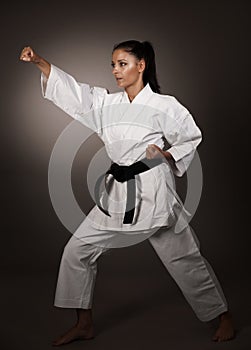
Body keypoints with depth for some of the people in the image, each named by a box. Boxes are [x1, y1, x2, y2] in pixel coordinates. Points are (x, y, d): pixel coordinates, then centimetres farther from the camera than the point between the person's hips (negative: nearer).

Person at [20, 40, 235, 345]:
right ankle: (84, 324, 19)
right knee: (77, 251, 4)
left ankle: (223, 316, 26)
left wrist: (165, 155, -12)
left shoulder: (164, 105, -6)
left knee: (184, 257, 4)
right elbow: (71, 90, -1)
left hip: (153, 192, -5)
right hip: (118, 194, 5)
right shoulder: (106, 103, 6)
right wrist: (39, 62, -12)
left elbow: (193, 138, 3)